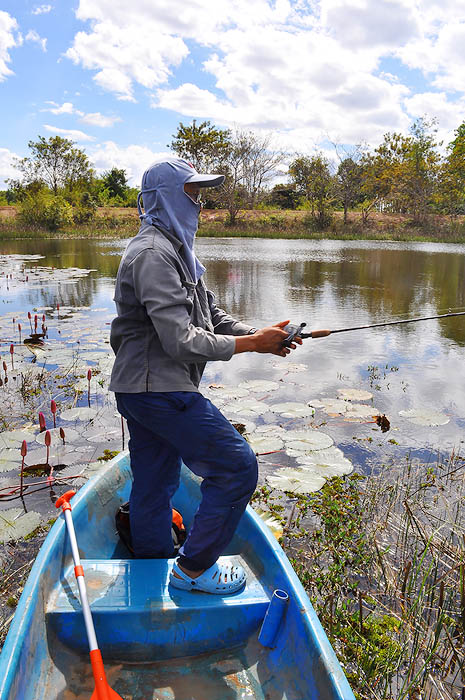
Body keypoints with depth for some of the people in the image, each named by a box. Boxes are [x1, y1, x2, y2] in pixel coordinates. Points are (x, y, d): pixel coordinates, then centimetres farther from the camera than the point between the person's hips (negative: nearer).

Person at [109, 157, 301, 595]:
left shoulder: (175, 248, 18)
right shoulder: (153, 253, -17)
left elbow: (210, 316, 15)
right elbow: (182, 341, -24)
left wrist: (260, 335, 0)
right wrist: (252, 344, -16)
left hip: (143, 389, 10)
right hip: (159, 389, -10)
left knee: (154, 484, 19)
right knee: (237, 466, -6)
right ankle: (194, 568, 8)